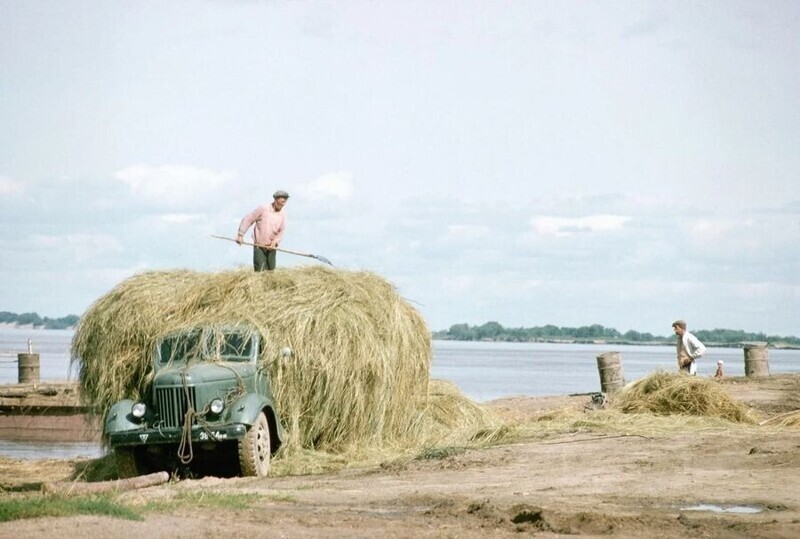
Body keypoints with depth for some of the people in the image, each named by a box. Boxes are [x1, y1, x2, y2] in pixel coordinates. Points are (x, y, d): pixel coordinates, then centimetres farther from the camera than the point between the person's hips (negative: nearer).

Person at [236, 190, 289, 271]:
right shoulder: (263, 209, -12)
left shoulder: (283, 213, 1)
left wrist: (275, 241, -16)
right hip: (259, 246, -4)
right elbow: (247, 219, -6)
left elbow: (281, 231, 3)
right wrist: (240, 235, -9)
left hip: (271, 247, 4)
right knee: (260, 271, -12)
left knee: (271, 270, 5)